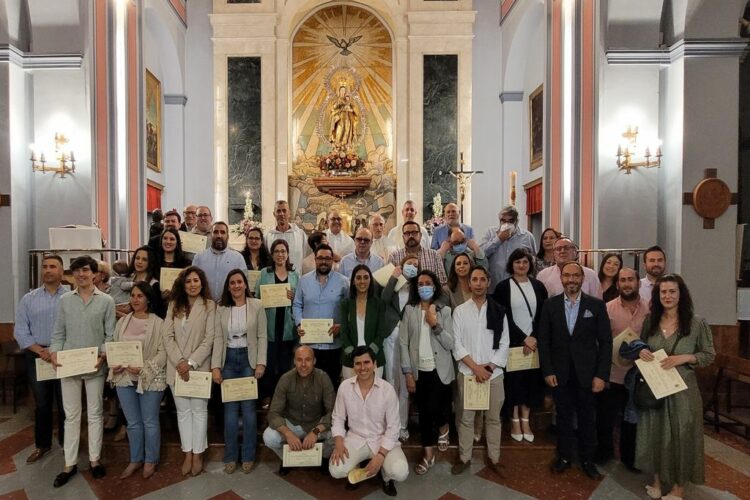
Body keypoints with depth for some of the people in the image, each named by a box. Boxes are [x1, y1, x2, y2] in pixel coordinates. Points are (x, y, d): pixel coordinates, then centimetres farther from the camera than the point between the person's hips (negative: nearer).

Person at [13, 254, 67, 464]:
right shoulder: (28, 299, 4)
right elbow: (20, 331, 1)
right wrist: (40, 350, -12)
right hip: (37, 356, 2)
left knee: (65, 403, 8)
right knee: (42, 403, 14)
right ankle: (42, 444, 31)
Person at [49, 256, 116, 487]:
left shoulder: (106, 301, -2)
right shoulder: (64, 300, 5)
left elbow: (110, 334, -2)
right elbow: (58, 332, 7)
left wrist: (103, 355, -15)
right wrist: (54, 353, -8)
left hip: (95, 366, -2)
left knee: (95, 414, 10)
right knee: (71, 415, 10)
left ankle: (95, 459, 22)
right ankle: (70, 463, 21)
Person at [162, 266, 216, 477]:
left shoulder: (209, 306, -5)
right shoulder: (174, 305, 7)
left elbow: (209, 339, -9)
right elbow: (167, 335, 0)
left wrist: (191, 362, -15)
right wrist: (179, 362, -11)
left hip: (199, 367, -3)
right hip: (176, 367, 3)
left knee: (199, 410, 6)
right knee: (183, 411, 11)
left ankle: (197, 455, 19)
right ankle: (187, 454, 23)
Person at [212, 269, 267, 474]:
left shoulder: (256, 305, -3)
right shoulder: (221, 308, 3)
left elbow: (262, 337, -3)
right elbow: (218, 338, -1)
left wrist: (261, 363, -10)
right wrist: (215, 366, -8)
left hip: (248, 358, -2)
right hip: (228, 359, 2)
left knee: (248, 408, 4)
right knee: (230, 409, 7)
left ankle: (248, 456, 19)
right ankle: (230, 457, 22)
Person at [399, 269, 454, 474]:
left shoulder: (444, 311, -4)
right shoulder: (409, 310, -2)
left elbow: (450, 344, -7)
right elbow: (403, 343, -2)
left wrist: (435, 325, -20)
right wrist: (408, 373, -5)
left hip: (440, 370, -1)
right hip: (419, 370, 1)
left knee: (432, 408, -5)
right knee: (423, 411, 7)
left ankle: (443, 427, 31)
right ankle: (428, 454, 26)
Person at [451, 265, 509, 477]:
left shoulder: (499, 311, 1)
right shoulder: (460, 311, -1)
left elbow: (504, 344, 0)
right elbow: (457, 344, -5)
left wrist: (490, 367, -10)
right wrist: (476, 367, -12)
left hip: (494, 373, 1)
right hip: (467, 373, -1)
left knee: (493, 418, 12)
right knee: (466, 417, 9)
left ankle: (494, 458, 27)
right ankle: (464, 457, 23)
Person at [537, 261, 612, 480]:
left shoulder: (596, 305, -4)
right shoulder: (550, 305, -1)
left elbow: (605, 342, -3)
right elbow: (543, 340, 0)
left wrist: (601, 375, -8)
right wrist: (547, 371, -5)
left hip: (586, 373, 0)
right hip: (559, 373, 1)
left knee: (587, 418, 13)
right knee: (564, 416, 13)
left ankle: (587, 459, 31)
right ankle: (564, 456, 30)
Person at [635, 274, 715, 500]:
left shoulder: (697, 323, -9)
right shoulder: (649, 321, 1)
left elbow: (709, 355, -3)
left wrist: (684, 358, -19)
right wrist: (641, 352, -10)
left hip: (682, 389, -3)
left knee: (681, 435, 9)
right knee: (654, 433, 12)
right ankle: (657, 480, 31)